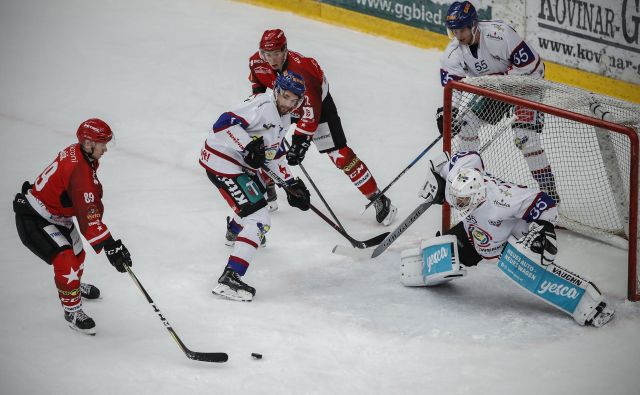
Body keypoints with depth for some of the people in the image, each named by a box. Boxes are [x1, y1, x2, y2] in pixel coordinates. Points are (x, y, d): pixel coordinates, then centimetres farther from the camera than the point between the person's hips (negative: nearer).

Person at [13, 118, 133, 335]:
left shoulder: (77, 152, -4)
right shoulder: (80, 171, -34)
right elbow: (87, 216, -38)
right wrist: (110, 246, -39)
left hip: (55, 215, 11)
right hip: (33, 220, -11)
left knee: (77, 252, 25)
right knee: (66, 260, -18)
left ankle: (73, 284, 54)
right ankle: (72, 310, -1)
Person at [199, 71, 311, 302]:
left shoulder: (283, 118, 11)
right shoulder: (263, 106, -22)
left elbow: (273, 153, 20)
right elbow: (224, 124, -30)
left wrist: (291, 183, 14)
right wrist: (249, 146, -36)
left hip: (238, 160, 11)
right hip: (221, 160, -11)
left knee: (257, 193, 39)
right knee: (258, 219, -18)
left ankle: (235, 232, 70)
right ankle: (229, 279, -25)